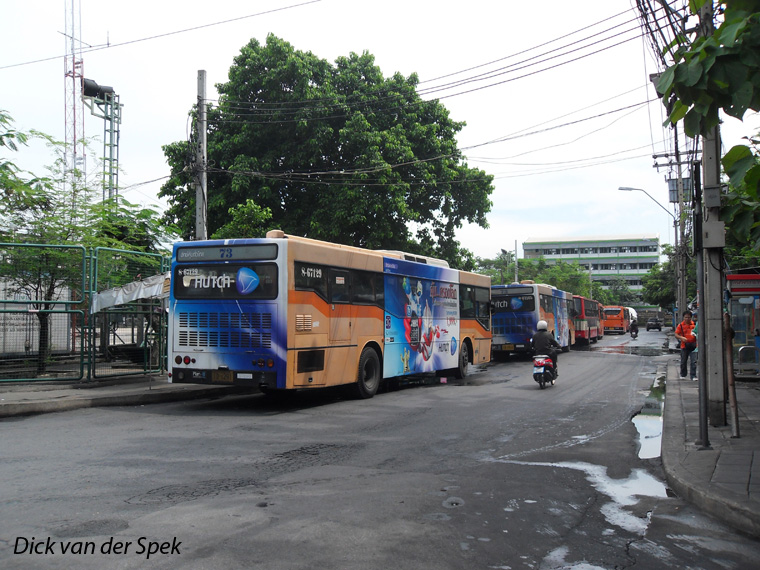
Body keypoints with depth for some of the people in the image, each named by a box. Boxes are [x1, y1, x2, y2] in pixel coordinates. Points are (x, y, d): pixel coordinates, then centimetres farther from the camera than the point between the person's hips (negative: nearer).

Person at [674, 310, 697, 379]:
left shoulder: (694, 324, 3)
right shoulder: (681, 325, 0)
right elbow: (676, 335, 0)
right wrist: (681, 338, -18)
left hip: (693, 345, 0)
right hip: (684, 346, 0)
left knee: (693, 361, -4)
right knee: (683, 361, 9)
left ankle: (693, 375, 2)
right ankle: (683, 375, 24)